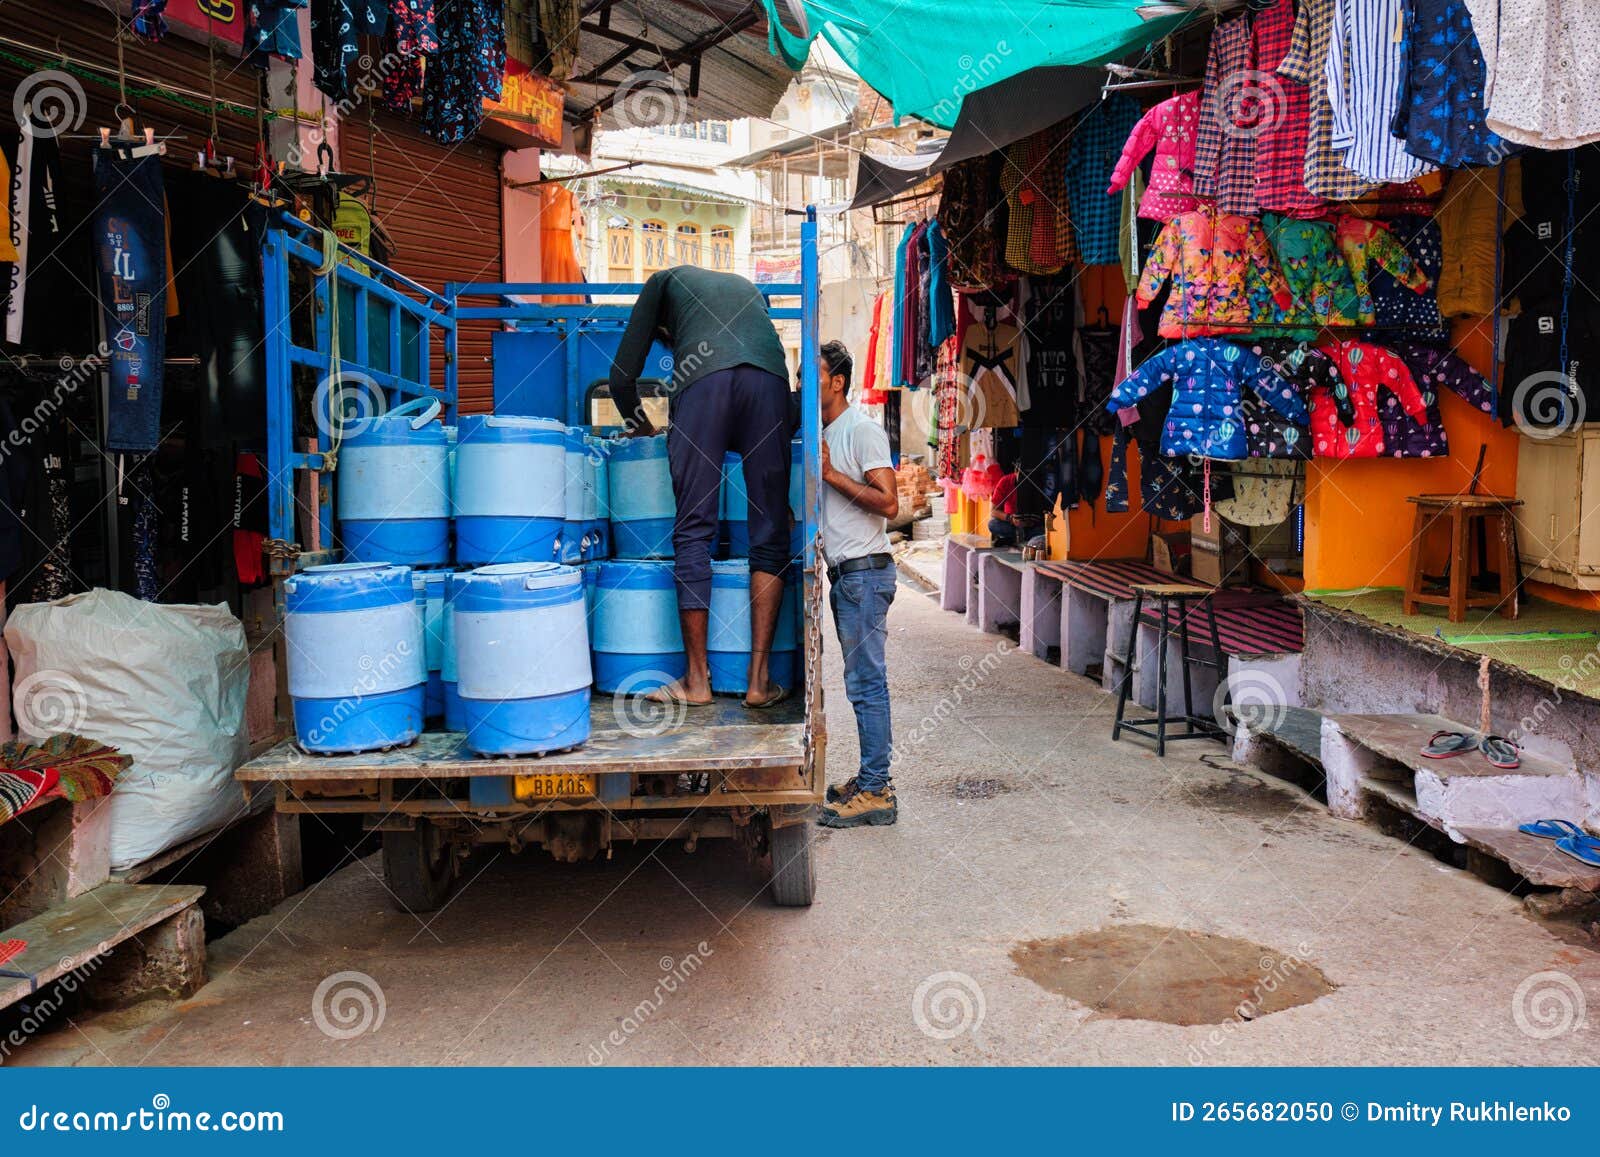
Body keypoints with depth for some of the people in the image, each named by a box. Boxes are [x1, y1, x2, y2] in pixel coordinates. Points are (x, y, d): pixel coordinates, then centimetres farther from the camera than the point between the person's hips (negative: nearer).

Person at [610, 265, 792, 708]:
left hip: (703, 378, -3)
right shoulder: (746, 287, 42)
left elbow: (623, 375, 24)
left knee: (693, 532, 3)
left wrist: (639, 425, 42)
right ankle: (759, 679, 5)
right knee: (770, 534, 6)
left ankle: (697, 679, 7)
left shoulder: (665, 280, 31)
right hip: (770, 376, 3)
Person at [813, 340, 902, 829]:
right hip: (843, 572, 9)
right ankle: (871, 779, 20)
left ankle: (876, 793, -3)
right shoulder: (822, 434, 17)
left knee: (866, 683, -7)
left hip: (864, 570, -9)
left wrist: (831, 473, -18)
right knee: (863, 681, 13)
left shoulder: (862, 430, -11)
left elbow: (887, 502, -19)